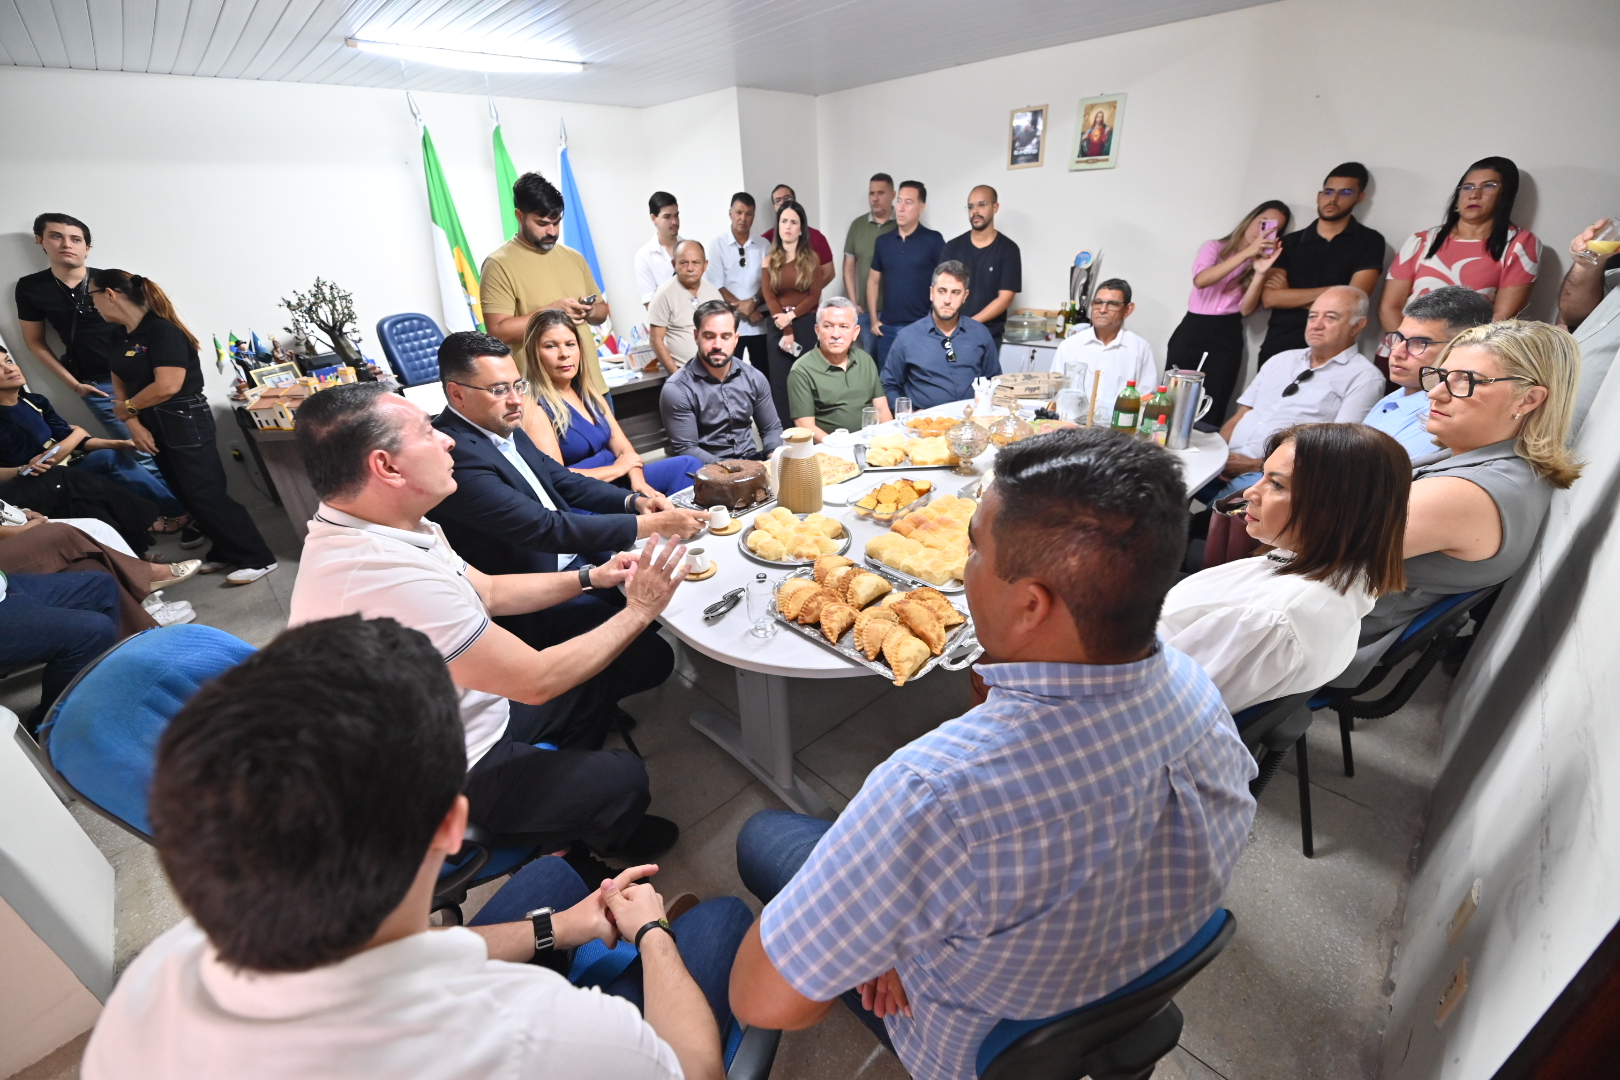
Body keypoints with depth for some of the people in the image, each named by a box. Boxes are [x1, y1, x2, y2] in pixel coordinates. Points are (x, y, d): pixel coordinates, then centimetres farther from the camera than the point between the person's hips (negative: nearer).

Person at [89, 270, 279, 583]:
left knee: (207, 495, -10)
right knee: (188, 496, 10)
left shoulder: (162, 330, -16)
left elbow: (168, 386, -24)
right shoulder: (121, 336, 12)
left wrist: (127, 408, -8)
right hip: (156, 429, 9)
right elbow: (119, 386, 10)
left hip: (185, 425, -9)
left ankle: (258, 558, -5)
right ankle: (224, 552, 19)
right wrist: (134, 424, -5)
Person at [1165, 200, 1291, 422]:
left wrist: (1260, 272, -16)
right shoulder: (1214, 247, 8)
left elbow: (1246, 309, -3)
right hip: (1191, 331, -2)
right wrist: (1246, 253, -19)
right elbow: (1200, 280, -15)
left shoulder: (1263, 261, 13)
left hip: (1228, 338, 2)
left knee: (1211, 413, -4)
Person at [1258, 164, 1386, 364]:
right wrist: (1331, 294, -8)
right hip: (1277, 347, 2)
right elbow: (1269, 298, -4)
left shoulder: (1369, 241, 5)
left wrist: (1288, 295, -4)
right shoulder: (1290, 241, 10)